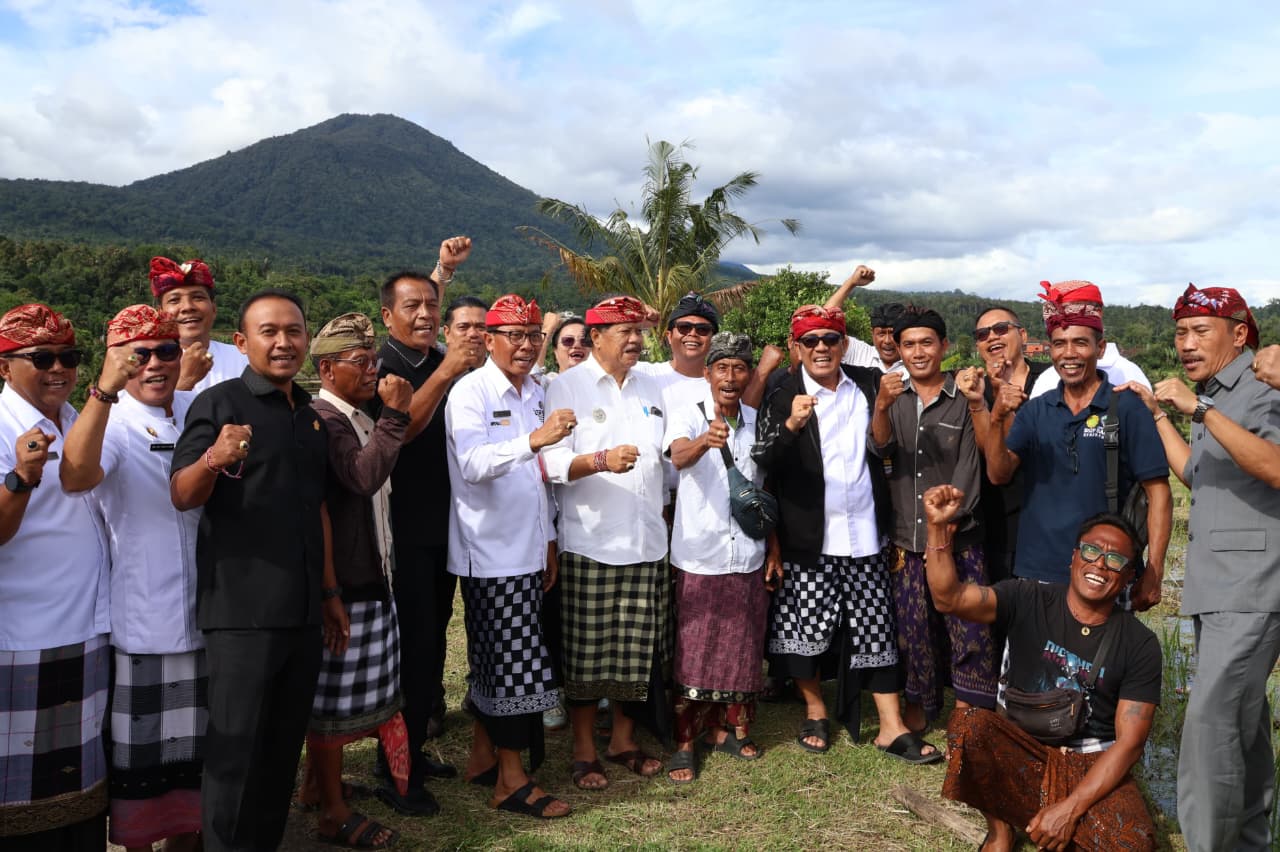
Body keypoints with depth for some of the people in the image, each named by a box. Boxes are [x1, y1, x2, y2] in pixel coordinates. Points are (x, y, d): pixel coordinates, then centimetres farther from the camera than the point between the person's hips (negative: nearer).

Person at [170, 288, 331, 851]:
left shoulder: (312, 415, 13)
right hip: (242, 611, -6)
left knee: (285, 746, 15)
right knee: (236, 749, 2)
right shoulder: (219, 403, -7)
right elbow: (181, 497, -15)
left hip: (302, 611, 6)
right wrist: (213, 458, -36)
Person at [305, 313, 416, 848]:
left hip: (369, 577, 9)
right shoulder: (320, 419, -15)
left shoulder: (359, 418, 13)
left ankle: (318, 783, 35)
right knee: (334, 697, 3)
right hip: (339, 583, -9)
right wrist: (393, 414, -24)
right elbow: (363, 476, -29)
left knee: (341, 694, 19)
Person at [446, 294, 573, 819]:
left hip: (526, 552, 7)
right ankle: (511, 780, 7)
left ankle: (482, 757, 26)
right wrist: (533, 440, -37)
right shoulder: (471, 391, -10)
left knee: (493, 661, 14)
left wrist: (548, 541, 17)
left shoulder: (535, 395, 14)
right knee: (511, 664, -4)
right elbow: (474, 464, -25)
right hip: (489, 553, -7)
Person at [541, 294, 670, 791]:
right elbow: (552, 463, -12)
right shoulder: (566, 388, -2)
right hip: (588, 544, -5)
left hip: (646, 543, 5)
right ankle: (584, 750, 17)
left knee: (638, 651, 9)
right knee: (586, 653, 1)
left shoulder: (650, 390, 16)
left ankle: (623, 740, 26)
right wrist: (601, 461, -26)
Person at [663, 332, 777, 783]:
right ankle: (684, 743, 15)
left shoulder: (756, 421, 6)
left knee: (741, 651, 13)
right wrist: (705, 441, -53)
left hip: (747, 559, 5)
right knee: (692, 653, 2)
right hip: (698, 559, -4)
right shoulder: (687, 415, -9)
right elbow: (679, 456, -31)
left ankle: (725, 728, 31)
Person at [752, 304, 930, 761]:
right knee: (807, 629, 6)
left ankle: (891, 727, 18)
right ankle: (816, 712, 28)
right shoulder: (782, 395, -5)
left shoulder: (869, 382, 6)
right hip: (809, 539, -2)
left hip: (866, 535, 3)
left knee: (876, 629, 8)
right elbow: (763, 463, -15)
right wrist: (790, 426, -30)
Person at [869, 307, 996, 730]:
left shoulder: (964, 398, 0)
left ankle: (968, 710, 11)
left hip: (958, 537, -2)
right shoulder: (892, 395, 7)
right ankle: (920, 703, 25)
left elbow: (968, 468, -5)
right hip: (905, 537, 2)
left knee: (969, 624, -5)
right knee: (912, 626, 8)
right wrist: (882, 405, -28)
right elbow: (880, 448, -9)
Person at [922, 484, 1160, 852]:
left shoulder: (1140, 645, -4)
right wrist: (939, 528, -35)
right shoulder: (1029, 601, -5)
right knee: (968, 723, -31)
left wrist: (1070, 808, -18)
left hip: (1092, 764, -1)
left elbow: (1129, 743, -8)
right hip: (1023, 751, 1)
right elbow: (949, 598, -20)